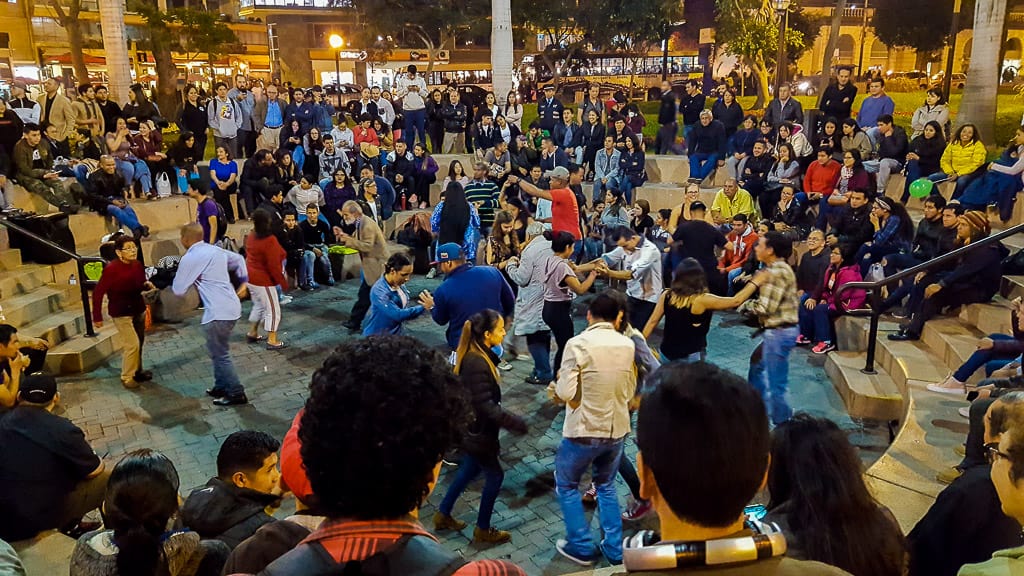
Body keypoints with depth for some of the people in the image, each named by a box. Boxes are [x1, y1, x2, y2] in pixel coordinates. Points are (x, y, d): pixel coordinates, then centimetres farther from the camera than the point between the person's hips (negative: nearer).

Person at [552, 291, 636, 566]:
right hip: (617, 429, 5)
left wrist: (558, 383, 2)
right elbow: (630, 391, 7)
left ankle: (582, 547, 23)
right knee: (606, 486, 25)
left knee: (566, 484, 18)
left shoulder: (578, 343, -17)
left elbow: (565, 393, -19)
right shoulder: (628, 345, -2)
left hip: (583, 431, -5)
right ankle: (614, 549, 28)